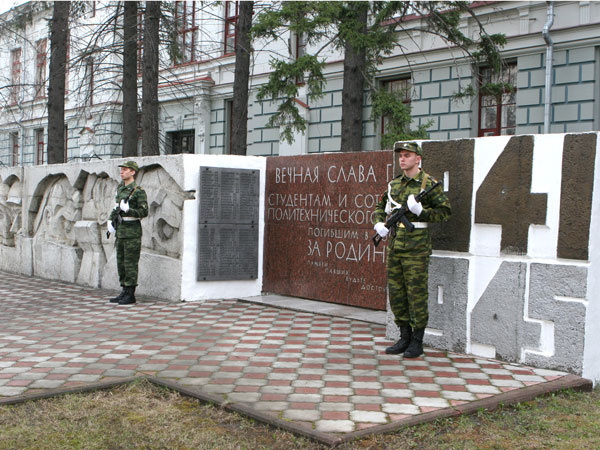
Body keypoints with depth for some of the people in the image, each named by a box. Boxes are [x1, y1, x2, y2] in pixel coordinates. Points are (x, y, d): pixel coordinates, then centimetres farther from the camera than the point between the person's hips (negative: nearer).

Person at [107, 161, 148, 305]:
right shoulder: (120, 188, 14)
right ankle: (124, 292, 19)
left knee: (130, 263, -5)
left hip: (132, 231, -8)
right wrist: (110, 220, 9)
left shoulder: (138, 191, -10)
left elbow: (144, 212, -13)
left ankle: (131, 295, 0)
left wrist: (127, 210, -24)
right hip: (120, 231, 8)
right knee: (121, 263, 11)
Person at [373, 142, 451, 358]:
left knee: (416, 294, -2)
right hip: (395, 245, 7)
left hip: (416, 247, -7)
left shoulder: (429, 183, -6)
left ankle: (417, 342, 8)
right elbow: (380, 208, 23)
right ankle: (404, 338, 21)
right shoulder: (394, 184, 13)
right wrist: (379, 223, 4)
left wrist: (421, 211, -19)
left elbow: (445, 211, -6)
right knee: (396, 292, 9)